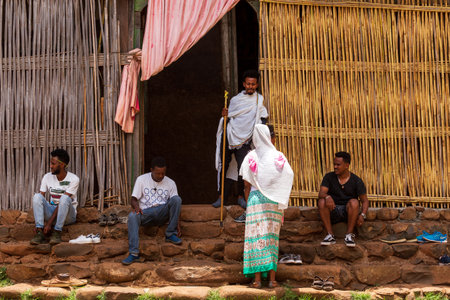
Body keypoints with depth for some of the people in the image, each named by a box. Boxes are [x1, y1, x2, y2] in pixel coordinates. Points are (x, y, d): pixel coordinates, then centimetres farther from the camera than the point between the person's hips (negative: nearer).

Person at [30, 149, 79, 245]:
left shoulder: (73, 179, -14)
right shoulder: (47, 177, -1)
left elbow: (62, 202, -19)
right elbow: (39, 200, -5)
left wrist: (49, 223, -24)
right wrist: (38, 224, -18)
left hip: (67, 215, -4)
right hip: (52, 211, 4)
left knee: (65, 197, -34)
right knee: (37, 196, -22)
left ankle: (57, 233, -28)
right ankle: (39, 233, -30)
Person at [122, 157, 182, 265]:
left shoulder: (170, 183, 8)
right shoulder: (142, 179, 5)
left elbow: (175, 205, 7)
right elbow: (134, 199, 4)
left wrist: (176, 224, -6)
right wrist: (136, 207, -22)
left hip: (163, 213, 1)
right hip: (146, 212, -1)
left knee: (177, 199, -27)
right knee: (132, 216, -34)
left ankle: (170, 234, -19)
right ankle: (134, 253, -40)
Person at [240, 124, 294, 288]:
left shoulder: (250, 157, 0)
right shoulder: (278, 156, 2)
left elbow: (247, 184, 0)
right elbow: (288, 177, 1)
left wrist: (247, 201, 12)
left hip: (256, 198, -1)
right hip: (274, 201, 1)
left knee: (256, 237, 0)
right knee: (272, 237, 7)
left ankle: (257, 278, -4)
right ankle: (272, 278, 4)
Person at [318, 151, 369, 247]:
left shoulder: (356, 181, -3)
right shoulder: (329, 177, 1)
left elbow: (365, 200, -2)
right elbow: (321, 193, -11)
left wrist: (362, 215, -21)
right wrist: (327, 196, -37)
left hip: (348, 211, -1)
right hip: (333, 211, 1)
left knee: (354, 202, -32)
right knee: (322, 201, -27)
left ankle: (349, 235, -24)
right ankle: (330, 235, -27)